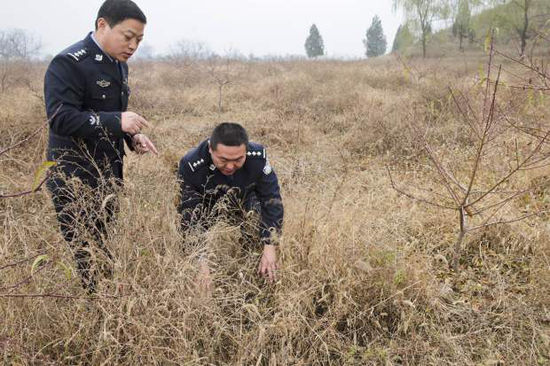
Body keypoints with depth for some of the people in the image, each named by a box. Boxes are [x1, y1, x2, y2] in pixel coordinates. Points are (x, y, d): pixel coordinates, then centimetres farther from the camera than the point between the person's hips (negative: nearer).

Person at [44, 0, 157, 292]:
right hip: (75, 177, -8)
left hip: (108, 173, 8)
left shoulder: (119, 65, 12)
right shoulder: (69, 63, -16)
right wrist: (116, 121, -30)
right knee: (83, 251, -4)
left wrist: (132, 137, 5)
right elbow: (59, 118, -24)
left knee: (102, 246, 15)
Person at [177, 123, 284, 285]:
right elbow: (190, 216, -31)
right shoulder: (190, 166, -35)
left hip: (245, 200, 1)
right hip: (207, 206, 0)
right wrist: (201, 261, -39)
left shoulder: (258, 157, -31)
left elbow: (271, 200, -24)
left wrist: (270, 247, -32)